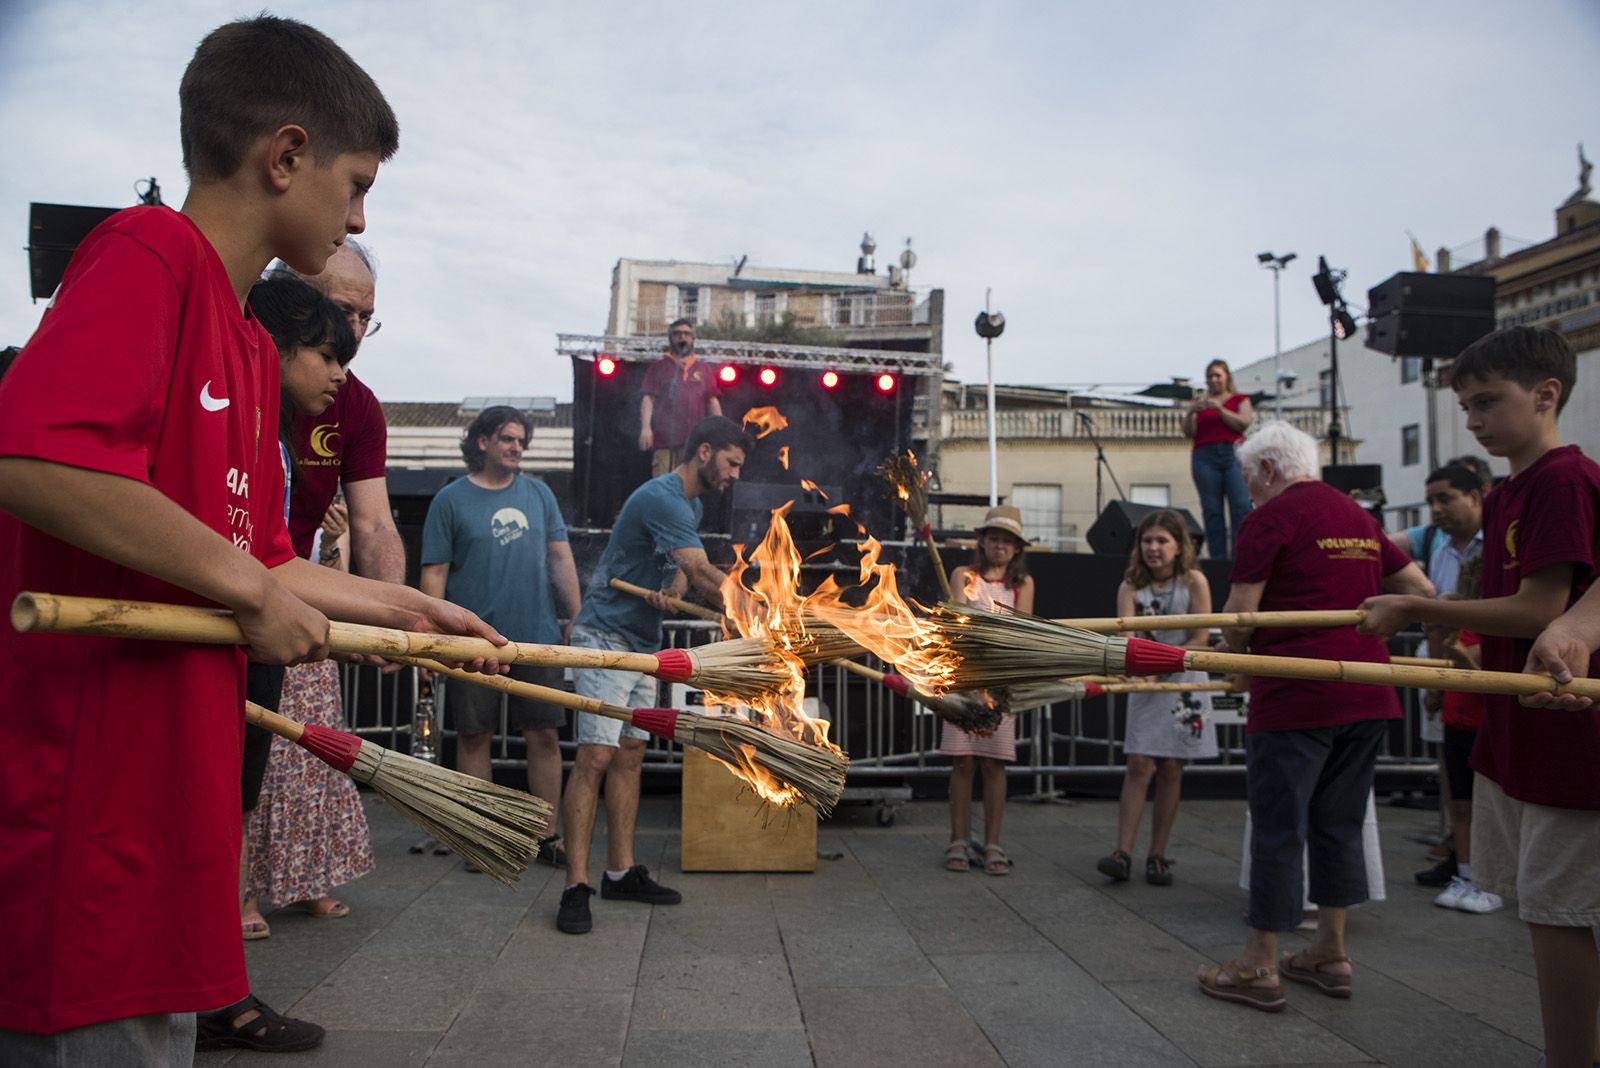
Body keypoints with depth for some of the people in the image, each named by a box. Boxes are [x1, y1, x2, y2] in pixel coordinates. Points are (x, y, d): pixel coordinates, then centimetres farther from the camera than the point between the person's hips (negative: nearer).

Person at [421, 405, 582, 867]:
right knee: (474, 737, 5)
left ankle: (549, 834, 15)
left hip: (537, 638, 2)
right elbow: (434, 573, -1)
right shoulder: (451, 500, 1)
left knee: (544, 735, 4)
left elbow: (561, 559, 11)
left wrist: (577, 619, 5)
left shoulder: (538, 493, 10)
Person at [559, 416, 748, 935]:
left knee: (630, 756, 10)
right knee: (596, 756, -13)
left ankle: (621, 873, 16)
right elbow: (704, 574, -27)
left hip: (643, 643, 10)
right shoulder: (662, 498, -20)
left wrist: (672, 590, -12)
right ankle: (576, 887, -11)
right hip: (606, 637, -10)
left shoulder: (689, 504, 14)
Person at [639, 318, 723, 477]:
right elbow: (648, 398, 5)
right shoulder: (659, 367, 13)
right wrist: (645, 427, -9)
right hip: (665, 440, -2)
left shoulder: (703, 370, 18)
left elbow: (713, 402, 16)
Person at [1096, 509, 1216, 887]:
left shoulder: (1194, 581, -6)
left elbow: (1200, 641, -8)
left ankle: (1158, 856, 11)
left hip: (1183, 683, -1)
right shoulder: (1131, 585, -1)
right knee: (1138, 765, -5)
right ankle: (1123, 853, -5)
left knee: (1170, 768, 3)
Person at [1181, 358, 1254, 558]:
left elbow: (1244, 424, -2)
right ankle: (1218, 559, -2)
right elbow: (1188, 433, 7)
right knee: (1211, 510, -4)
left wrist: (1219, 408, -8)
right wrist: (1190, 412, -9)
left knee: (1242, 507, -13)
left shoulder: (1239, 400, 16)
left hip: (1234, 454, -1)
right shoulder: (1200, 401, 17)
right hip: (1205, 456, 1)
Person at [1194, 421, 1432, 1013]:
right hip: (1366, 695, 8)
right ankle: (1330, 953, 25)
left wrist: (1234, 658, 7)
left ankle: (1259, 968, 8)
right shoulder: (1359, 515, 15)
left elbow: (1239, 617, -11)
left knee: (1278, 829, 0)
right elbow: (1419, 588, 21)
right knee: (1339, 824, 16)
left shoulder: (1270, 517, -8)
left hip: (1296, 696, -7)